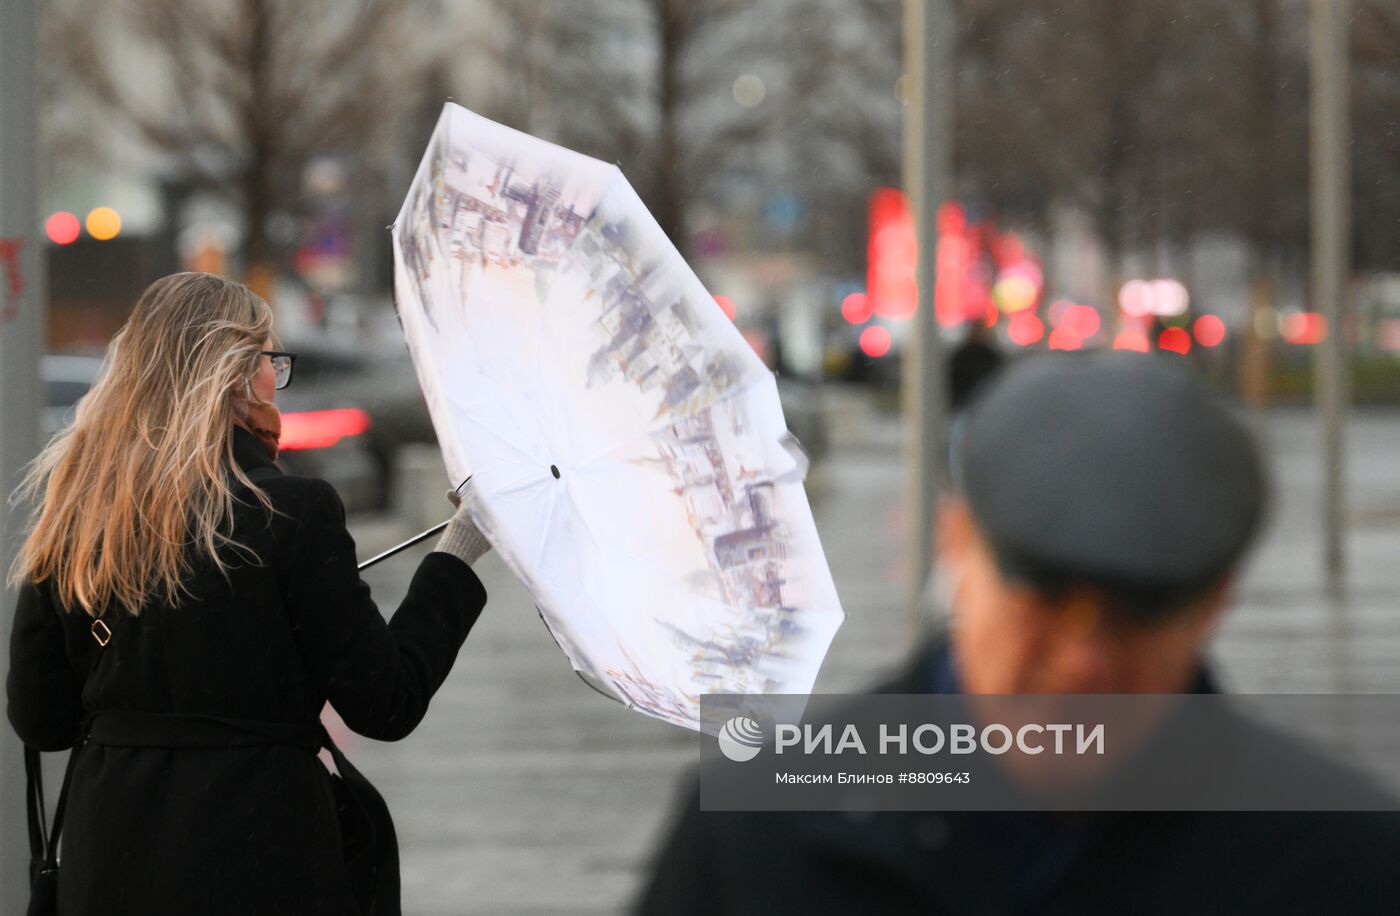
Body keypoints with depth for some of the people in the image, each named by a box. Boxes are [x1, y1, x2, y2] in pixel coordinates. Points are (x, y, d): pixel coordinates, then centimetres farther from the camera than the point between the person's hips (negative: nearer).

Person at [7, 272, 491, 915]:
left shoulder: (71, 506, 3)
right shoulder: (291, 511, -11)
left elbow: (39, 721, 5)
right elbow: (386, 705, -7)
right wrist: (454, 560, 4)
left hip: (106, 862, 5)